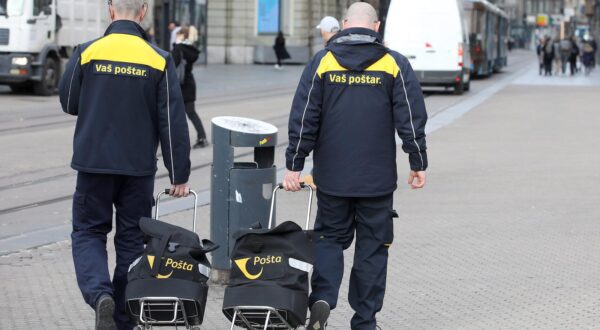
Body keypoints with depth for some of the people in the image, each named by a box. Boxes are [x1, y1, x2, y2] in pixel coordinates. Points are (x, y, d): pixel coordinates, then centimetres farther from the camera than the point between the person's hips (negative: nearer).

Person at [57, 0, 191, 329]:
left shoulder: (86, 53, -7)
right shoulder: (159, 60, -6)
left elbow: (69, 103, 5)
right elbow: (173, 122, -5)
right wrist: (179, 175, 1)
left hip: (93, 163, -1)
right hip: (139, 166, 1)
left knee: (88, 231, 11)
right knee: (131, 239, 12)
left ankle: (99, 293, -15)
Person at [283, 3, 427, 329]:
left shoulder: (321, 62, -1)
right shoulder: (394, 64, -2)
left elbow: (303, 119, -1)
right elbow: (411, 120, -3)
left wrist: (294, 164, 4)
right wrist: (418, 163, 6)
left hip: (332, 176, 1)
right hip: (378, 179, -1)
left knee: (330, 236, 15)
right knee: (372, 246, 9)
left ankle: (322, 297, -8)